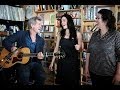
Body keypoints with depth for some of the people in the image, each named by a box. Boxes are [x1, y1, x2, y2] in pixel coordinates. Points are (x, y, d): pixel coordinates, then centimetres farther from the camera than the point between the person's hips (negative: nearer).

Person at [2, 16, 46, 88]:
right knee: (24, 78, -32)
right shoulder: (20, 34, 0)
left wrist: (40, 56, -13)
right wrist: (12, 48, -17)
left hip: (34, 62, 3)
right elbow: (5, 41, 2)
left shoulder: (41, 40, 9)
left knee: (42, 76, -25)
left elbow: (40, 55, 11)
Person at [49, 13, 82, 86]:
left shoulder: (77, 33, -5)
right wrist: (52, 62, 7)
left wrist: (78, 47, -18)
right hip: (62, 62, 2)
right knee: (61, 82, 11)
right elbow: (56, 48, 7)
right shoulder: (60, 34, 3)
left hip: (73, 62, -2)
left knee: (72, 82, 6)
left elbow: (80, 48, 5)